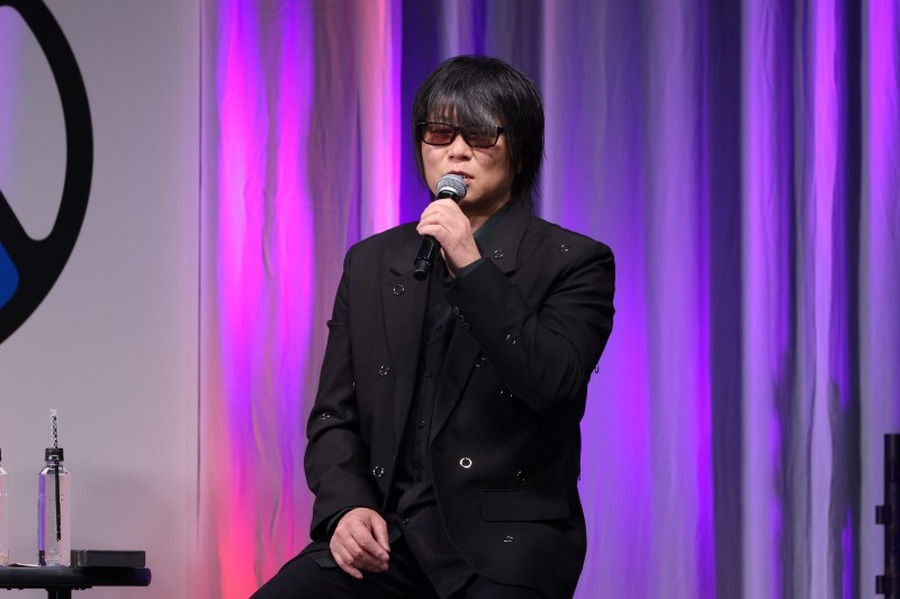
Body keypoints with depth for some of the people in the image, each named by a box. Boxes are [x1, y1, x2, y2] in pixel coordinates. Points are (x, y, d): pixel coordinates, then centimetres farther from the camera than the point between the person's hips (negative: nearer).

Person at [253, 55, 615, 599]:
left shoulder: (574, 263, 4)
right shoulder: (371, 264, 17)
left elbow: (550, 385, -12)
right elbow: (334, 416, 15)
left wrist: (471, 266, -14)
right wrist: (346, 508, -4)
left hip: (507, 540, -3)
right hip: (389, 533, 3)